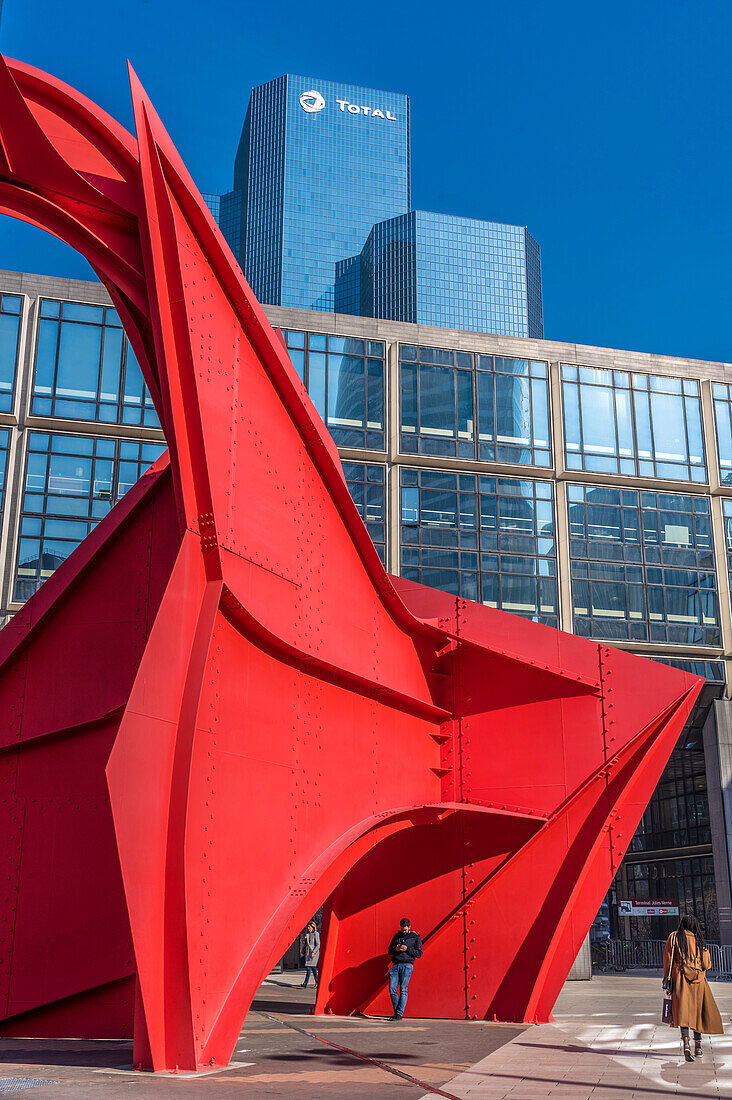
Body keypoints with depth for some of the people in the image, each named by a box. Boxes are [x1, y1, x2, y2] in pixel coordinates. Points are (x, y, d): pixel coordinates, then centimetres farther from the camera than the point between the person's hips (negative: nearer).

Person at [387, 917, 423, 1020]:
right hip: (395, 965, 4)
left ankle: (400, 1013, -5)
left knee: (403, 990, -8)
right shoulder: (397, 936, 17)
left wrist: (407, 949, -10)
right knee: (392, 989, -3)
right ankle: (396, 1011, 10)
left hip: (407, 965, -4)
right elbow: (389, 950, 21)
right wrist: (395, 949, -2)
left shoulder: (415, 937, 6)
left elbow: (419, 953, 2)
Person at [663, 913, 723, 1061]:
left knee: (683, 1011, -9)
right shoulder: (699, 941, 7)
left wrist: (667, 980, 4)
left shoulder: (674, 938, 3)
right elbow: (707, 964, 9)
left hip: (680, 979, -2)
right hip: (698, 982, 2)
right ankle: (698, 1047, 20)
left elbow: (668, 960, 0)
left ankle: (686, 1043, -28)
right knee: (697, 1011, 14)